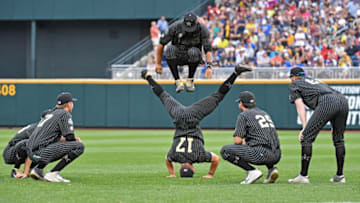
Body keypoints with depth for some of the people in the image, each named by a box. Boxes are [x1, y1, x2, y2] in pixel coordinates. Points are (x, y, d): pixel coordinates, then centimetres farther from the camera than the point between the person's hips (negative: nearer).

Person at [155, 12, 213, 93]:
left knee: (193, 51, -37)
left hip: (193, 58, -1)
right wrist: (158, 64, -7)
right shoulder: (175, 27, -16)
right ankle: (178, 82, -28)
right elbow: (161, 44, -8)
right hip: (177, 57, 1)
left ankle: (190, 81, -15)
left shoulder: (202, 29, -16)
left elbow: (208, 49, -23)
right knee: (170, 49, -33)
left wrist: (209, 66, -39)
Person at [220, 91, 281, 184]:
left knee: (225, 150, 1)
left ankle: (252, 171, -10)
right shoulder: (264, 113, 26)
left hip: (261, 154, -7)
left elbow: (237, 140, -4)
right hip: (276, 156, 7)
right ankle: (271, 168, 12)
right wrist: (246, 142, 35)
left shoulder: (243, 115, 3)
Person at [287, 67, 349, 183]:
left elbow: (300, 106, 8)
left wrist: (304, 127, -1)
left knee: (307, 137, -1)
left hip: (326, 103, -7)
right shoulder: (315, 81, 42)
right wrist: (333, 126, 34)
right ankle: (339, 176, 21)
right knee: (338, 139, 20)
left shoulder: (294, 84, 23)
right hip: (343, 100, 7)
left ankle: (303, 176, -3)